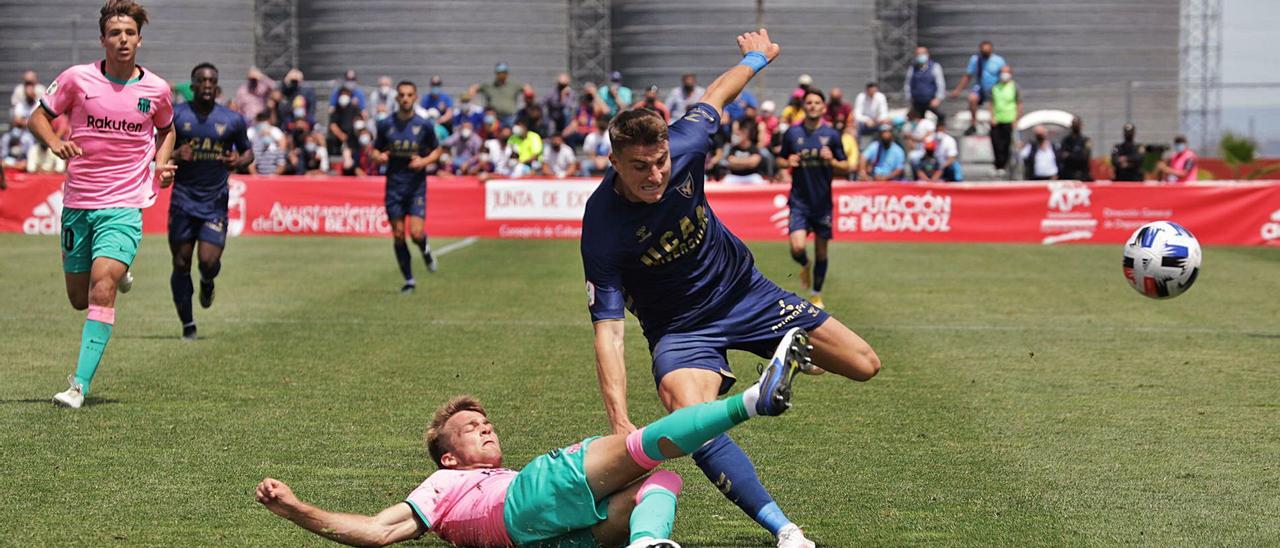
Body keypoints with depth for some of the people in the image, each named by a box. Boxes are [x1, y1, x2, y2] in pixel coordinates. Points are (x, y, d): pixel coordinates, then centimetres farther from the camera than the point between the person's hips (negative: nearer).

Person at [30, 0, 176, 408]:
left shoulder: (156, 89, 1)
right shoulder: (77, 79, -4)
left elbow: (166, 129, 21)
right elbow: (39, 118, 7)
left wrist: (162, 163, 2)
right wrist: (55, 142, -14)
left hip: (124, 205, -2)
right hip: (78, 204, 2)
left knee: (102, 288, -21)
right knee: (80, 299, 11)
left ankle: (80, 384, -20)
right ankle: (117, 272, 47)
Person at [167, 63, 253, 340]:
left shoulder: (232, 120, 2)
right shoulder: (175, 116, 0)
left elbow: (248, 151, 15)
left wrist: (239, 161, -8)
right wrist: (175, 155, -15)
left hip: (215, 202, 0)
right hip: (183, 200, 0)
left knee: (209, 261, -13)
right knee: (181, 264, 0)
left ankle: (207, 282, 25)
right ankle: (187, 324, 13)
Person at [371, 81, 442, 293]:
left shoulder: (424, 125, -1)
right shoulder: (385, 125, 2)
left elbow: (436, 150, 9)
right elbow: (376, 150, 14)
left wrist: (424, 161, -11)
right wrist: (379, 157, -10)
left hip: (416, 185, -2)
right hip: (394, 185, 2)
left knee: (416, 233, -13)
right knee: (398, 235, 1)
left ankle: (425, 250, 23)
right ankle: (409, 280, 12)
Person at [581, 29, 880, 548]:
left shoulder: (684, 144, -21)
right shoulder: (602, 228, -30)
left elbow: (714, 96, 3)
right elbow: (608, 329, -32)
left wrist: (755, 57, 23)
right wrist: (619, 421, -42)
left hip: (743, 290, 4)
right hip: (680, 327, -4)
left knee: (864, 366, 2)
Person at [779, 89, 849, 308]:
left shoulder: (831, 135, 0)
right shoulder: (792, 133, 1)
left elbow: (845, 167, 4)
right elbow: (782, 160, 13)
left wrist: (832, 161, -17)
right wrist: (788, 162, -10)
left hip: (822, 201, 1)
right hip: (799, 200, -1)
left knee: (821, 251, 6)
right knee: (797, 247, -17)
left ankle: (816, 295, 24)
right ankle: (805, 265, 19)